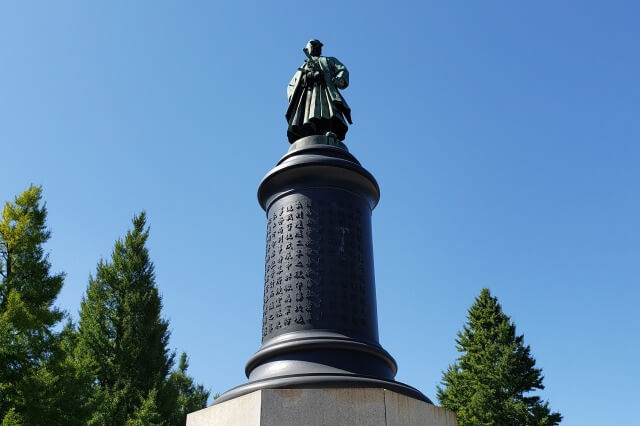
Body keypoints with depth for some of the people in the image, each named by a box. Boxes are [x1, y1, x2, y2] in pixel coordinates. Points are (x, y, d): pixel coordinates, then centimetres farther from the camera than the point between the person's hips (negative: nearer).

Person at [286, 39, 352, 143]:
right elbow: (291, 86, 32)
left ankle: (331, 136, -53)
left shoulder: (329, 60, 34)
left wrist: (339, 80, -8)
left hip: (324, 89, -2)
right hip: (305, 94, 3)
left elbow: (343, 71, 16)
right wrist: (293, 97, 8)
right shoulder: (302, 68, 40)